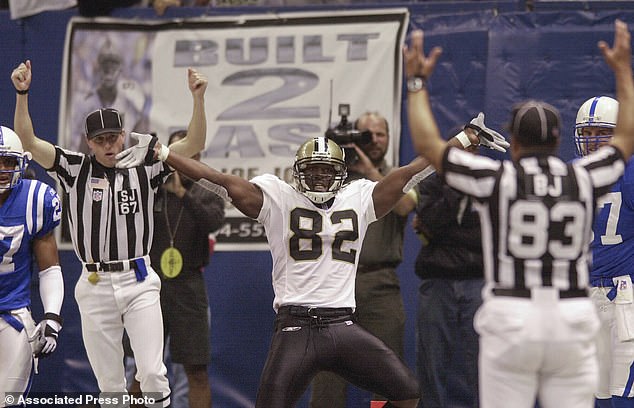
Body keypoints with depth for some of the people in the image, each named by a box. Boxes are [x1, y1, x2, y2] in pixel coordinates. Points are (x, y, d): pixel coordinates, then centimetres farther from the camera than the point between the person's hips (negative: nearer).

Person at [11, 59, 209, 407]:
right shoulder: (76, 170, 4)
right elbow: (28, 142, -5)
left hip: (139, 283, -1)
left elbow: (193, 144, -2)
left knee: (152, 375, -8)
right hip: (95, 287, 1)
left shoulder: (144, 169, 4)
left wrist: (198, 98, -16)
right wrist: (22, 94, -17)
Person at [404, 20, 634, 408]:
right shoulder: (584, 179, 4)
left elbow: (428, 144, 6)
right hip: (574, 319, 2)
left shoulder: (496, 179, -2)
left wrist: (417, 82, 17)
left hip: (512, 319, -2)